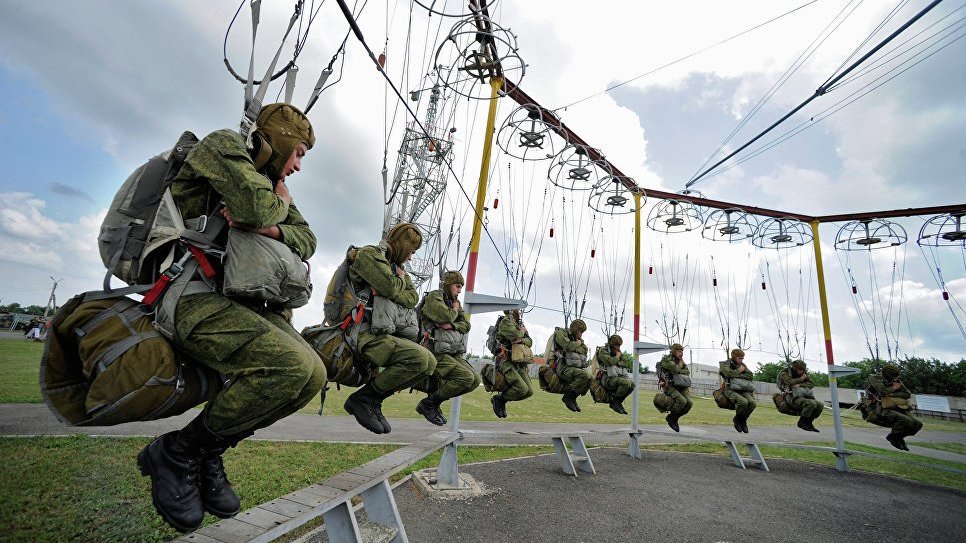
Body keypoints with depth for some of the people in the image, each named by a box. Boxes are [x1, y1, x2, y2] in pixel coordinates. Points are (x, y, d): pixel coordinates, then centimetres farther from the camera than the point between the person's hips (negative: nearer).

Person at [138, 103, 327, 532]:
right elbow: (256, 208, -22)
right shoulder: (223, 145, -3)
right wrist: (279, 204, 1)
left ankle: (208, 452, 8)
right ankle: (177, 452, -5)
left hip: (246, 301, 8)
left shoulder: (271, 183, 21)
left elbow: (307, 240, 12)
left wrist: (270, 227, -8)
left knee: (313, 376, -10)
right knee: (291, 365, -29)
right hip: (191, 295, -8)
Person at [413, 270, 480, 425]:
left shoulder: (454, 302, 20)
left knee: (475, 381, 0)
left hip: (453, 354, 9)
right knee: (466, 377, -22)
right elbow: (446, 317, -22)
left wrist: (451, 325, -12)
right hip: (436, 353, -9)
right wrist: (455, 308, -1)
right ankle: (428, 404, -6)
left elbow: (466, 325, 7)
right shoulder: (434, 297, -5)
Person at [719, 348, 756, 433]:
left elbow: (750, 375, 6)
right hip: (730, 390, -5)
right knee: (743, 402, -32)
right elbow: (729, 373, -17)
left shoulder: (742, 365, 20)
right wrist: (739, 371, -3)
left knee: (753, 403, -24)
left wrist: (738, 375, -5)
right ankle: (736, 419, -1)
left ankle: (743, 420, 5)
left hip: (743, 390, 5)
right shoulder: (724, 364, 4)